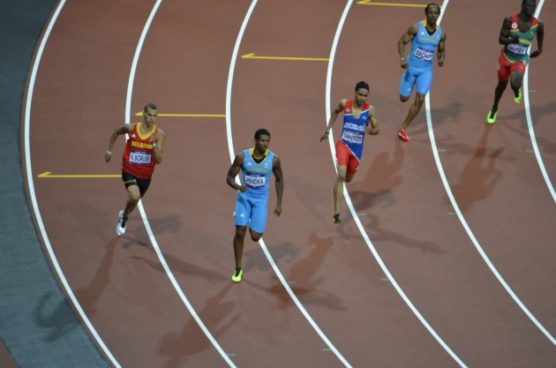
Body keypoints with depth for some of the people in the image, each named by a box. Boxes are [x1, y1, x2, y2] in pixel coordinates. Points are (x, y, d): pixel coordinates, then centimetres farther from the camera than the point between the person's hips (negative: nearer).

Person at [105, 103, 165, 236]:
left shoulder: (159, 134, -13)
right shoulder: (131, 128, -12)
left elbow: (159, 159, -17)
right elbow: (116, 132, 11)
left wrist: (154, 144, -31)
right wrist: (109, 150, 16)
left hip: (145, 175, 2)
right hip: (129, 171, -2)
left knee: (135, 199, 21)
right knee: (135, 197, -26)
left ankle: (124, 217, 54)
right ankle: (124, 215, 5)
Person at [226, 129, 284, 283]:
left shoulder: (273, 159, -13)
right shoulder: (242, 156, -15)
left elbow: (279, 179, 3)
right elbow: (229, 177, -7)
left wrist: (279, 203, 2)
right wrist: (238, 187, -30)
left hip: (260, 200, 0)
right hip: (244, 197, 0)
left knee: (255, 236, -7)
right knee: (240, 232, -7)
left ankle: (255, 227, 33)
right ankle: (238, 269, 9)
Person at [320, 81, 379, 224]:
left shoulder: (369, 109, -9)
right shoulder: (345, 104, -8)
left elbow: (377, 129, -2)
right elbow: (335, 112, 15)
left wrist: (371, 130, -26)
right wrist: (328, 129, 14)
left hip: (357, 148, 2)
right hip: (343, 144, -2)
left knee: (347, 179, 19)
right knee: (341, 174, -23)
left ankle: (337, 187, 60)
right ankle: (337, 211, -23)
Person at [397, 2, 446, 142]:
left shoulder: (441, 33, -4)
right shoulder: (416, 28, -15)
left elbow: (441, 50, 12)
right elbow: (402, 42, -8)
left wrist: (441, 58, -11)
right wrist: (402, 57, -24)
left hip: (426, 70, 2)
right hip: (411, 67, -2)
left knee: (420, 100, -10)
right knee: (404, 98, 5)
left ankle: (403, 129, 2)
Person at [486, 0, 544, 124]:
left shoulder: (538, 24, -13)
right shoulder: (510, 20, -18)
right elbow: (501, 39, -16)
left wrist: (540, 48, 19)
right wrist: (512, 40, -37)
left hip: (520, 60, -1)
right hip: (506, 57, 1)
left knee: (515, 83, -30)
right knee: (502, 85, 18)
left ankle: (516, 91, 10)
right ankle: (494, 110, 45)